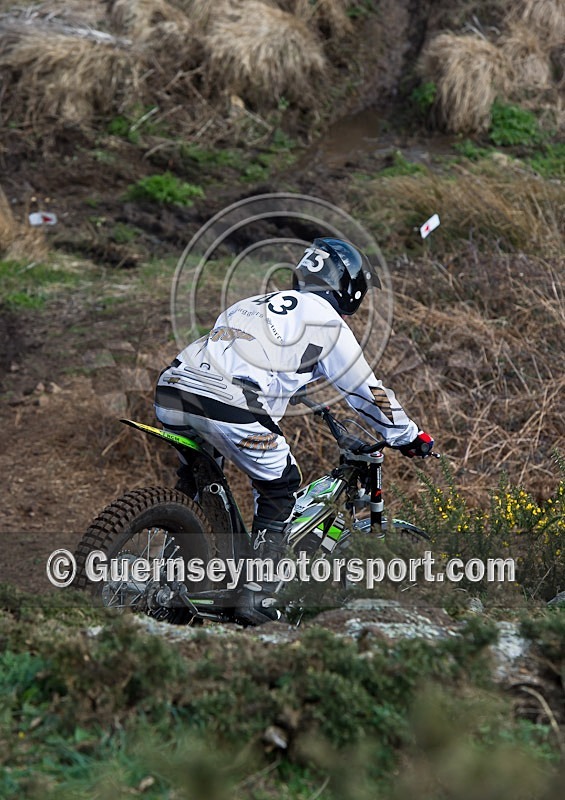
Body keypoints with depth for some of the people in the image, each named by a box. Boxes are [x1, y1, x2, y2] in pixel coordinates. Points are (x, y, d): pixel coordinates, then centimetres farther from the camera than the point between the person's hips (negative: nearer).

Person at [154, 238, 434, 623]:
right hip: (231, 406, -7)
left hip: (173, 389, 7)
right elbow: (366, 389, 15)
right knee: (280, 486, 13)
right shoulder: (327, 321, 11)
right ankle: (257, 594, 10)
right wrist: (409, 436, 28)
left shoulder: (259, 303, 32)